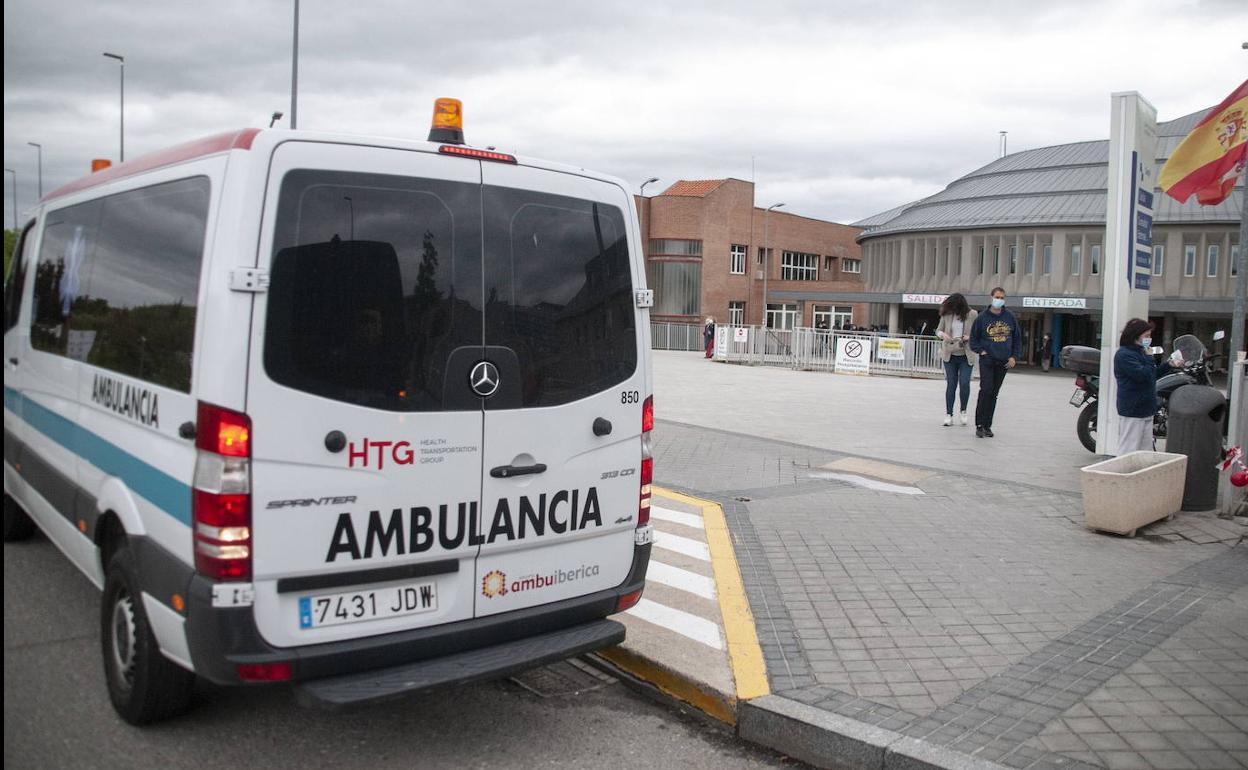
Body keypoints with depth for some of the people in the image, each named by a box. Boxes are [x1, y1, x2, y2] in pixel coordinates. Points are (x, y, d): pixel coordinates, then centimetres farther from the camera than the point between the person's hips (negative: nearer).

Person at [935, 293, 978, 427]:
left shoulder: (972, 315, -5)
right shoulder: (946, 314, 0)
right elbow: (938, 330, 9)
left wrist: (970, 337, -17)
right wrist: (943, 334, -13)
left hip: (966, 356, -2)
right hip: (950, 355, 2)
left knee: (964, 383, -9)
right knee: (951, 384, 5)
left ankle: (963, 411, 14)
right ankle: (949, 414, 13)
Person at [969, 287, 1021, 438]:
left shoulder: (1010, 317, 7)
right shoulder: (982, 317, 0)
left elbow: (1017, 338, 14)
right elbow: (973, 337, 8)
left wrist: (1014, 356, 4)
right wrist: (980, 351, -6)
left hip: (1004, 362, 3)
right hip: (987, 359, -3)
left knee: (994, 394, 7)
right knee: (986, 390, -14)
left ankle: (987, 425, 12)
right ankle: (979, 425, -8)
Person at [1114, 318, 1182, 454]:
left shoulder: (1140, 352, 16)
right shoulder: (1124, 355, -16)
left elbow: (1153, 374, 25)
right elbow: (1143, 375, -24)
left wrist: (1169, 365, 14)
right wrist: (1149, 356, -15)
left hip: (1146, 410, 10)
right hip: (1132, 411, -10)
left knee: (1146, 449, 14)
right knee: (1129, 450, -7)